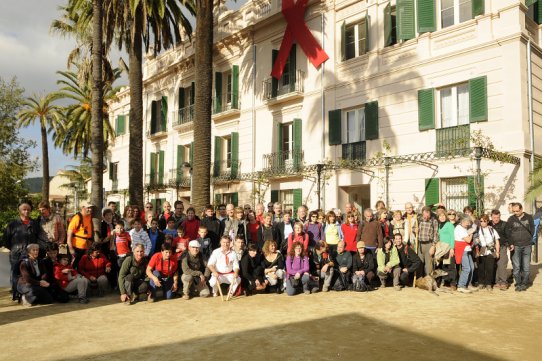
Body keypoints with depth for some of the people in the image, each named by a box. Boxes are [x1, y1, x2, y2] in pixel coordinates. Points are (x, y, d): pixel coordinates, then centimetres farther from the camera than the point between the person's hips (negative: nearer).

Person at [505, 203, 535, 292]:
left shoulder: (529, 218, 3)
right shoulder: (511, 219, 1)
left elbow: (532, 230, 10)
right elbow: (507, 232, 3)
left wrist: (528, 240, 2)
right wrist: (511, 244, -4)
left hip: (527, 246, 0)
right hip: (516, 246, 0)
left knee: (526, 266, 2)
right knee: (516, 266, -1)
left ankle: (524, 284, 12)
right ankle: (518, 284, 8)